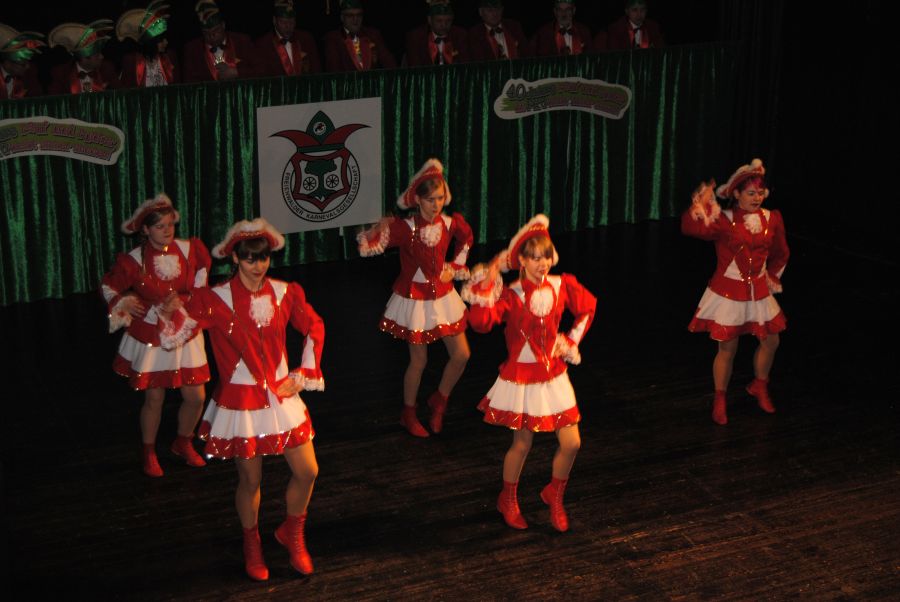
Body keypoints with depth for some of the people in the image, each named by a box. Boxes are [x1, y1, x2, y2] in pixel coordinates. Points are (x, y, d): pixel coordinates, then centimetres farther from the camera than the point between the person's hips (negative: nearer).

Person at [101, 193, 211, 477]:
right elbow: (108, 288, 1)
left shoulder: (189, 250, -8)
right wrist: (125, 304, -10)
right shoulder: (133, 261, -15)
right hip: (150, 339, -3)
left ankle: (183, 443, 33)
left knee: (196, 397, 5)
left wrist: (183, 300, -3)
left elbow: (200, 284, 10)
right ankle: (149, 453, 30)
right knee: (154, 399, 6)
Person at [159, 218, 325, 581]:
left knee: (307, 472, 5)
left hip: (281, 396, 4)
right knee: (250, 480, 8)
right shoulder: (215, 300, -12)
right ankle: (252, 546, 34)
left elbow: (315, 329, 11)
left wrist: (302, 376, 6)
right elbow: (172, 334, -15)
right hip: (240, 402, -3)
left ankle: (293, 534, 33)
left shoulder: (285, 293, -3)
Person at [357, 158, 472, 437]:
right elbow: (367, 247, -25)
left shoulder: (451, 223, -9)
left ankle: (439, 401, 31)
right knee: (419, 361, 5)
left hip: (443, 296, 5)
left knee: (461, 355, 4)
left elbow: (466, 239, 15)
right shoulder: (404, 228, -21)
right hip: (415, 300, -4)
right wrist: (379, 229, -43)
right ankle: (409, 413, 29)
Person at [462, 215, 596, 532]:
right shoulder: (510, 296, -17)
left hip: (554, 375, 4)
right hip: (521, 378, -4)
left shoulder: (562, 286, -6)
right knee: (522, 444, 7)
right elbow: (480, 322, -33)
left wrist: (571, 341, 8)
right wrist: (486, 284, -37)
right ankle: (508, 500, 34)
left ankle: (555, 496, 30)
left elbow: (588, 307, 14)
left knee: (571, 443, 2)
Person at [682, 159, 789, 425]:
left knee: (771, 341, 14)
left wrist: (771, 277, 17)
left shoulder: (772, 219, 0)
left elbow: (780, 254, 17)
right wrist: (701, 206, -42)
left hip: (759, 292, 5)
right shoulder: (723, 220, -14)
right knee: (727, 348, 2)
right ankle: (720, 400, 22)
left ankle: (759, 387, 41)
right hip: (728, 292, -5)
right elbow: (691, 228, -31)